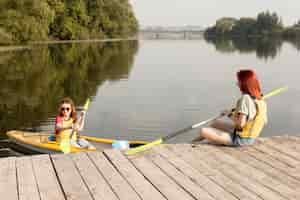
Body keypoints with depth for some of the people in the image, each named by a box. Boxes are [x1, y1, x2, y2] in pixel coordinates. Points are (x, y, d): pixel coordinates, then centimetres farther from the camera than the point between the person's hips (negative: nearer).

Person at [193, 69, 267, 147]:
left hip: (240, 139, -9)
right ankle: (200, 138, 40)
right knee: (216, 123, 25)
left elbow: (241, 123, -27)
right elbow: (264, 121, 10)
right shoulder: (261, 100, 0)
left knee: (204, 131, -8)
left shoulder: (245, 98, -23)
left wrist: (230, 115, -7)